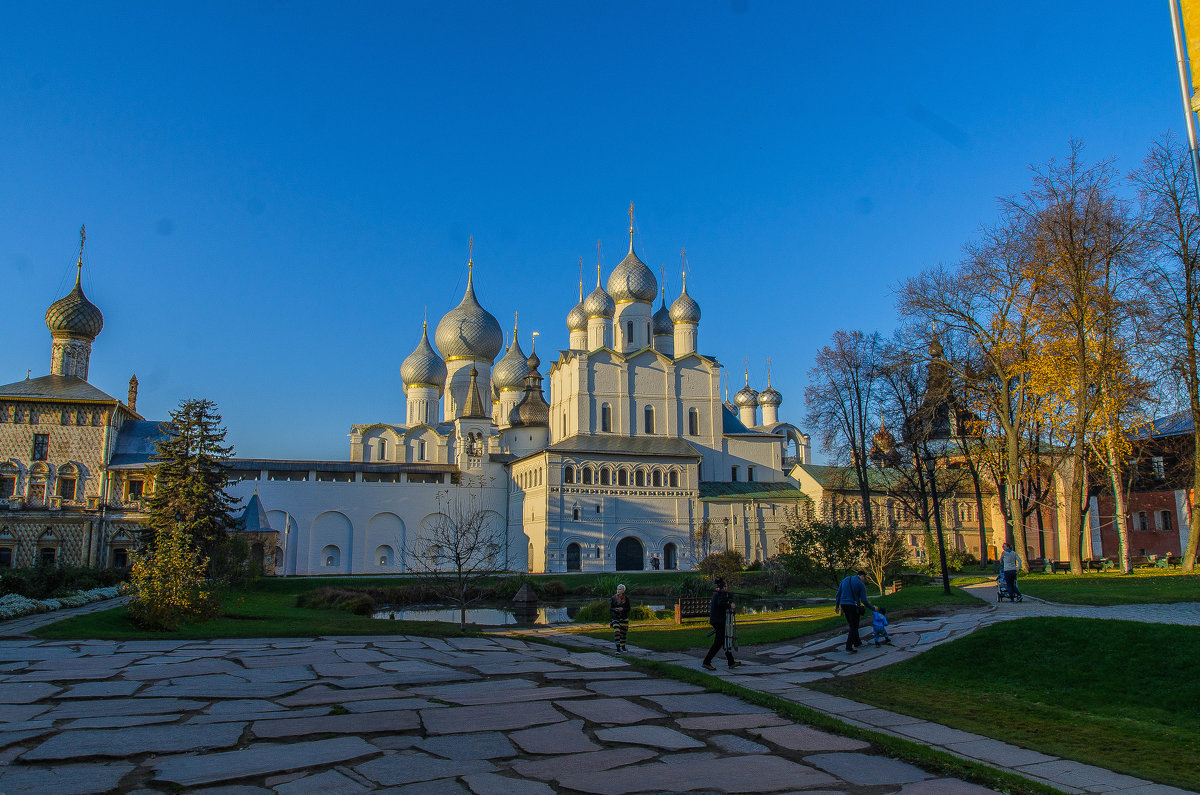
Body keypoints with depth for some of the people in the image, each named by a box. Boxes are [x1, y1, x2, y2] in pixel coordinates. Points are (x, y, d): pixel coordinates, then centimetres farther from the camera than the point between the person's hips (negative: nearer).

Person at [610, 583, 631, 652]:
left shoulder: (626, 598, -3)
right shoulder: (614, 598, -1)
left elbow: (629, 608, -1)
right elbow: (610, 608, 3)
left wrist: (622, 609, -20)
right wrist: (615, 609, -18)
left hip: (624, 618, 0)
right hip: (616, 617, 0)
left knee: (623, 633, 9)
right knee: (616, 632, -16)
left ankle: (623, 647, 29)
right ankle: (618, 648, -18)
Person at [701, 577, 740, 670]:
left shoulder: (715, 593, 15)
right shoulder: (722, 593, -12)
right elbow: (720, 603, -30)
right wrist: (730, 605, -17)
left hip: (714, 620, 10)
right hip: (720, 621, -10)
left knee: (725, 641, 15)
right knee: (718, 643, -7)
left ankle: (731, 662, 21)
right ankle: (707, 662, -7)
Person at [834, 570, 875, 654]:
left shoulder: (845, 580, 10)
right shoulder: (861, 584, -6)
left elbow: (838, 594, 10)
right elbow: (864, 600, -8)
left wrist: (837, 606, 16)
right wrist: (872, 608, 6)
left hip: (843, 605, 6)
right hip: (853, 606, -6)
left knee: (852, 625, 21)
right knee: (854, 627, 2)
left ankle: (857, 642, 33)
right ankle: (849, 646, -5)